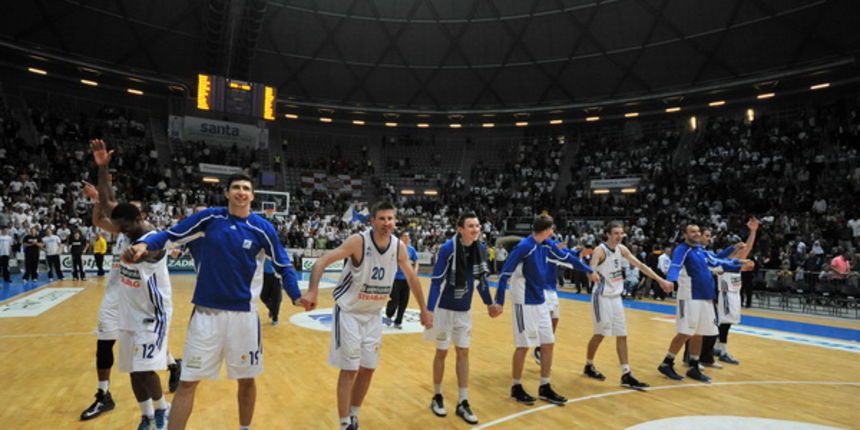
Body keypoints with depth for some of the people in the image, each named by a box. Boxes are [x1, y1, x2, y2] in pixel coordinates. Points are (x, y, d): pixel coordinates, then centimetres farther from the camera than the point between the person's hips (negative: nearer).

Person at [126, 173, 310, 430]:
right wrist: (145, 244, -18)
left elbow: (283, 265, 3)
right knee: (187, 381, 5)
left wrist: (296, 296, -11)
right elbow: (170, 235, 2)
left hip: (244, 314, 0)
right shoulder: (209, 218, -3)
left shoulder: (262, 229, -4)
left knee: (246, 379, 14)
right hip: (206, 312, 0)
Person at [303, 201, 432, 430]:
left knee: (368, 368, 11)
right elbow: (322, 261, -25)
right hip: (349, 312, -5)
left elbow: (411, 277, 7)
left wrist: (424, 309, 9)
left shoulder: (399, 246, -6)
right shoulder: (358, 241, -21)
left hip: (373, 314, 5)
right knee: (349, 369, -2)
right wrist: (313, 291, -40)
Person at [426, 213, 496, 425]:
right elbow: (436, 281, -18)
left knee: (463, 353, 8)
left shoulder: (480, 248, -4)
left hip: (465, 310, 5)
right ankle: (437, 397, 27)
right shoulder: (447, 248, -20)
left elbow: (481, 278, 9)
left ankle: (462, 403, 18)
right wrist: (429, 310, -20)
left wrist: (489, 303, 16)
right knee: (442, 352, 8)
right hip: (444, 308, -5)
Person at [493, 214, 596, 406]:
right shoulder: (524, 246, -18)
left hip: (540, 303, 8)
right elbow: (505, 273, -18)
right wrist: (499, 301, -20)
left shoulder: (545, 246, 6)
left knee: (548, 344, 9)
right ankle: (516, 388, 18)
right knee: (524, 346, 1)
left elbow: (566, 257, 21)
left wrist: (589, 271, 28)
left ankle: (545, 388, 22)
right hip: (525, 304, -8)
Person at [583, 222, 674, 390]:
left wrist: (660, 280, 11)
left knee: (622, 335, 6)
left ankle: (626, 375, 11)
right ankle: (588, 366, 22)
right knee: (600, 334, 1)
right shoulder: (600, 250, -18)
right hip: (602, 297, -7)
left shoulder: (622, 249, 5)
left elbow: (640, 265, 12)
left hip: (616, 297, 7)